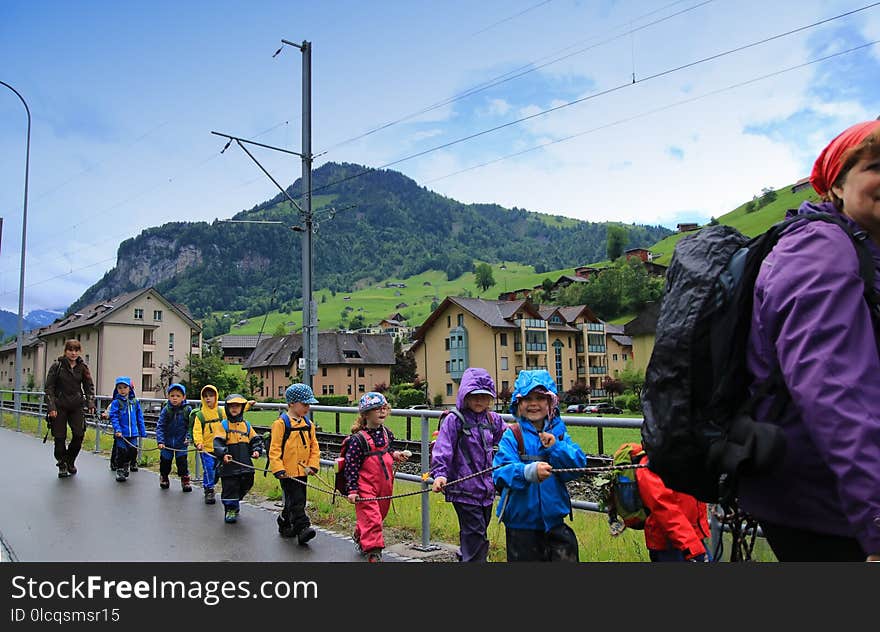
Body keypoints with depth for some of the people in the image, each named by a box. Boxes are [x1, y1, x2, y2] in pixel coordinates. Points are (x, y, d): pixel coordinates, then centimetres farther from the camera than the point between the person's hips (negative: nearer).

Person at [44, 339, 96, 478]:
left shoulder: (82, 367, 5)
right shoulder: (57, 366, -3)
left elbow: (89, 386, 8)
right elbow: (49, 387, -3)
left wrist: (90, 403, -6)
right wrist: (51, 407, -11)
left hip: (76, 406, 2)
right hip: (59, 407, -2)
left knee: (79, 435, -6)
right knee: (60, 437, 0)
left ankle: (70, 462, 17)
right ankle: (62, 466, 17)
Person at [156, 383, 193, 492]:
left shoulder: (187, 409, -8)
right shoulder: (166, 410, -8)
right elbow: (160, 426, -9)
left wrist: (188, 437, -14)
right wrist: (160, 441, -18)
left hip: (181, 442, -1)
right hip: (167, 442, 1)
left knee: (182, 462, -3)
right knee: (165, 461, 13)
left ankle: (185, 481, 14)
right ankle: (163, 478, 37)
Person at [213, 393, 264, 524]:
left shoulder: (246, 425, 9)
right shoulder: (224, 425, -2)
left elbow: (255, 440, 12)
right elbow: (218, 442, -9)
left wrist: (256, 450, -5)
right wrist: (223, 454, -24)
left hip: (246, 465, 4)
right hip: (229, 464, -4)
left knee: (245, 486, 13)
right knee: (230, 488, -1)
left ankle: (235, 503, 36)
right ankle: (230, 509, 13)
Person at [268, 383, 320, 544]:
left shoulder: (308, 425, 8)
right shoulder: (281, 423, -11)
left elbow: (314, 447, 12)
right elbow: (274, 448, -12)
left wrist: (312, 465, 2)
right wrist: (278, 469, -17)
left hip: (302, 471, 7)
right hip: (288, 472, -7)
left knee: (297, 501, 16)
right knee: (296, 501, -8)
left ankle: (284, 524, 33)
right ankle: (303, 528, -5)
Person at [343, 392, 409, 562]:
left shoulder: (387, 433, 5)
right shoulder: (358, 439, -15)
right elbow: (351, 465, -13)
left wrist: (395, 455, 4)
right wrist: (352, 490, -16)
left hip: (385, 485, 7)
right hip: (366, 487, -7)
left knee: (379, 515, 21)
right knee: (372, 519, -11)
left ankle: (360, 537, 45)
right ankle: (373, 553, -3)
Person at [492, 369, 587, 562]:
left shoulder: (558, 432, 3)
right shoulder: (512, 436, -9)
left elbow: (578, 466, -4)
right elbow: (501, 472, -22)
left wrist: (556, 447, -19)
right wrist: (529, 471, -40)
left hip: (554, 518, 3)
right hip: (521, 521, -3)